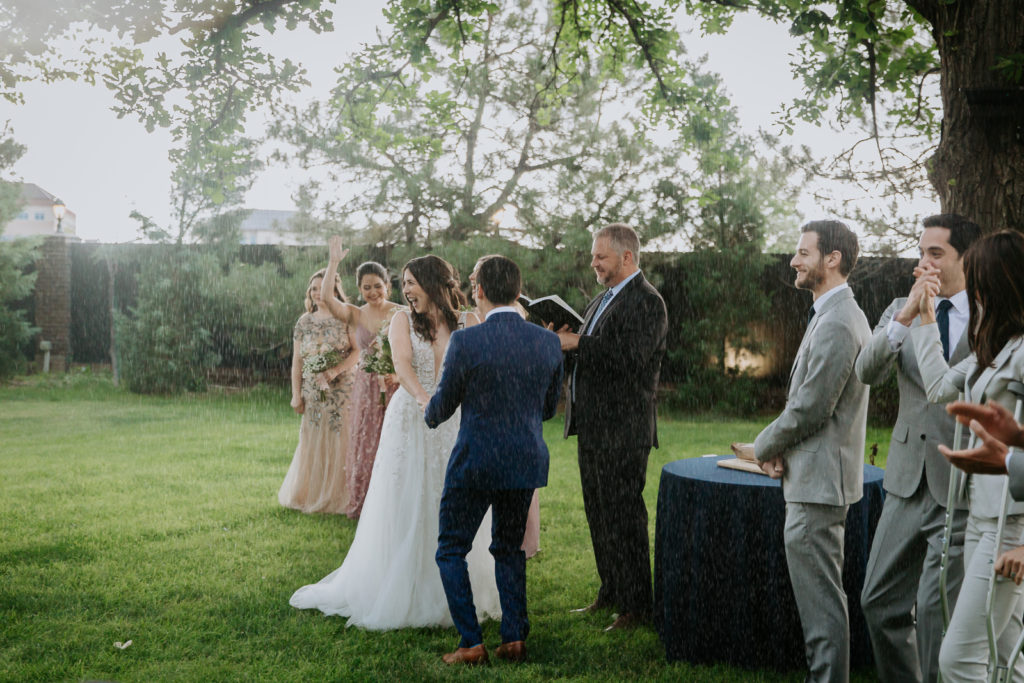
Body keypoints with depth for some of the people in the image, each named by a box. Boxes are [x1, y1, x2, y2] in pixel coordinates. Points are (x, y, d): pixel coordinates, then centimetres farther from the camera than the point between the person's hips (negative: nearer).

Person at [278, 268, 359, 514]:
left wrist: (336, 370, -20)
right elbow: (297, 361, 9)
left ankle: (337, 497, 7)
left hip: (341, 390, -3)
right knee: (312, 442, 7)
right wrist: (296, 394, 3)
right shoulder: (304, 322, 10)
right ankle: (312, 495, 18)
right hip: (313, 392, 3)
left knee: (340, 440, -2)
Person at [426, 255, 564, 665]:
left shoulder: (466, 342, -16)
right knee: (509, 549, 21)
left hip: (475, 464, -4)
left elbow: (443, 405, -3)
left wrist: (430, 416, 21)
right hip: (526, 463, 5)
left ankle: (471, 643, 9)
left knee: (451, 550, 12)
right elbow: (548, 408, 9)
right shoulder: (549, 343, -3)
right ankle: (514, 638, 18)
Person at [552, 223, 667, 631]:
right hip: (593, 427, 10)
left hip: (623, 431, -10)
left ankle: (636, 606, 8)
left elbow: (629, 359, -25)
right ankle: (610, 594, 29)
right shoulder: (603, 300, 17)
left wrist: (577, 344, -20)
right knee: (599, 515, 16)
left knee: (624, 517, -3)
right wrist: (566, 343, 0)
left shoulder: (646, 302, -13)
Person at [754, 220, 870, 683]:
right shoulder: (838, 315, 15)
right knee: (821, 595, 19)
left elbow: (811, 407, -22)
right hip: (816, 477, 11)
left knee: (821, 598, -4)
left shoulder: (836, 323, -20)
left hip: (819, 483, -11)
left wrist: (765, 445, -6)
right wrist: (781, 449, 6)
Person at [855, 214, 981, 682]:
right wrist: (907, 315, -20)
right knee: (879, 602, 11)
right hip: (909, 483, 5)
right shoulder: (900, 310, 7)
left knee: (936, 609, -3)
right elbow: (867, 372, -11)